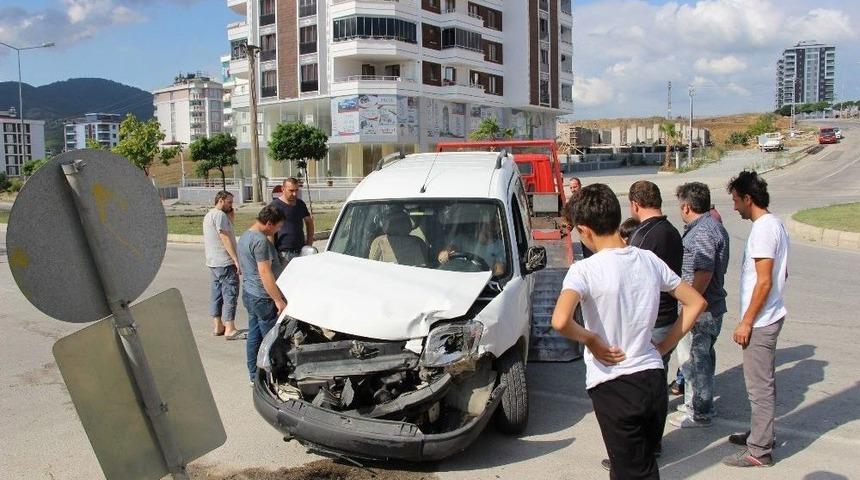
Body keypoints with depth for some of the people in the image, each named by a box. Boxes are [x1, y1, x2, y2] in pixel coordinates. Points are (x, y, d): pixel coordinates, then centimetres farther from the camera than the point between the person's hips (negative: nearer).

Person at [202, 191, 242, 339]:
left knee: (216, 292, 14)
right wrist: (236, 260, -22)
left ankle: (217, 326, 20)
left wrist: (230, 213, 11)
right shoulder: (219, 214, -14)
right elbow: (225, 238, -20)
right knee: (230, 293, -9)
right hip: (225, 262, -11)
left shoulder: (209, 214, 19)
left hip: (213, 262, 11)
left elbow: (229, 226, 23)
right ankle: (229, 329, -11)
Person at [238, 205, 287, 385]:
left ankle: (254, 375, 23)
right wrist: (279, 300, -22)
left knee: (254, 337, 15)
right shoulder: (260, 240, -20)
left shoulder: (245, 236, 12)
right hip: (263, 298, -10)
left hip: (249, 294, 10)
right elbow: (265, 273, -24)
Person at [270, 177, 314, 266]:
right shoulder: (275, 206, -5)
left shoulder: (301, 204, 14)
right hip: (283, 253, -6)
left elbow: (309, 222, 28)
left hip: (301, 251, 6)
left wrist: (309, 242, 16)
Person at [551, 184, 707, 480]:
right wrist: (665, 345, 10)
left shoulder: (584, 271, -18)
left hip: (613, 387, -6)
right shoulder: (650, 261, 1)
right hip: (654, 378, 6)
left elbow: (560, 321, -34)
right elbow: (696, 303, 11)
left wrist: (590, 340, -15)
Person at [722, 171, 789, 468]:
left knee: (759, 387, -2)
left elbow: (764, 282, -23)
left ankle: (759, 452, 7)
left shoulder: (762, 229, -20)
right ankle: (760, 433, 35)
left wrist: (746, 322, -19)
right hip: (769, 317, 10)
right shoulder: (775, 224, 11)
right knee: (763, 382, 21)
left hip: (760, 321, -10)